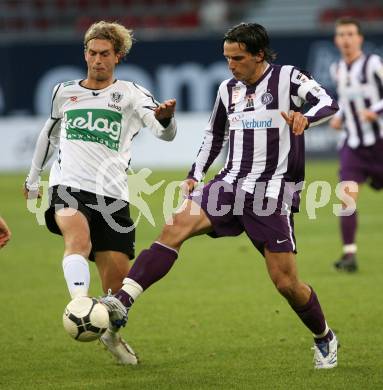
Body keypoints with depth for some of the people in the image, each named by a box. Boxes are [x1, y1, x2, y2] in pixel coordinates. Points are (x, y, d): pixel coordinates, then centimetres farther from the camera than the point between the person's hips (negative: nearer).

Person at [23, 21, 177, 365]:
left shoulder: (130, 94, 5)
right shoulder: (64, 93, 14)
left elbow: (166, 133, -12)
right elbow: (50, 134, 33)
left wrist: (165, 119, -36)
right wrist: (33, 178, 39)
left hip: (112, 194, 0)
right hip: (68, 187, 0)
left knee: (118, 275, 1)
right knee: (79, 238, -33)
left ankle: (110, 330, 28)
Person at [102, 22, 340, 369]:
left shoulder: (288, 78, -5)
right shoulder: (228, 89, 12)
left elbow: (328, 103, -20)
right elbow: (214, 135, 26)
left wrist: (306, 117, -43)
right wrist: (195, 175, 14)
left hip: (273, 194, -4)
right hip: (230, 184, 4)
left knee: (286, 283, -4)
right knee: (177, 225, -21)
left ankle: (324, 338, 25)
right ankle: (121, 304, -30)